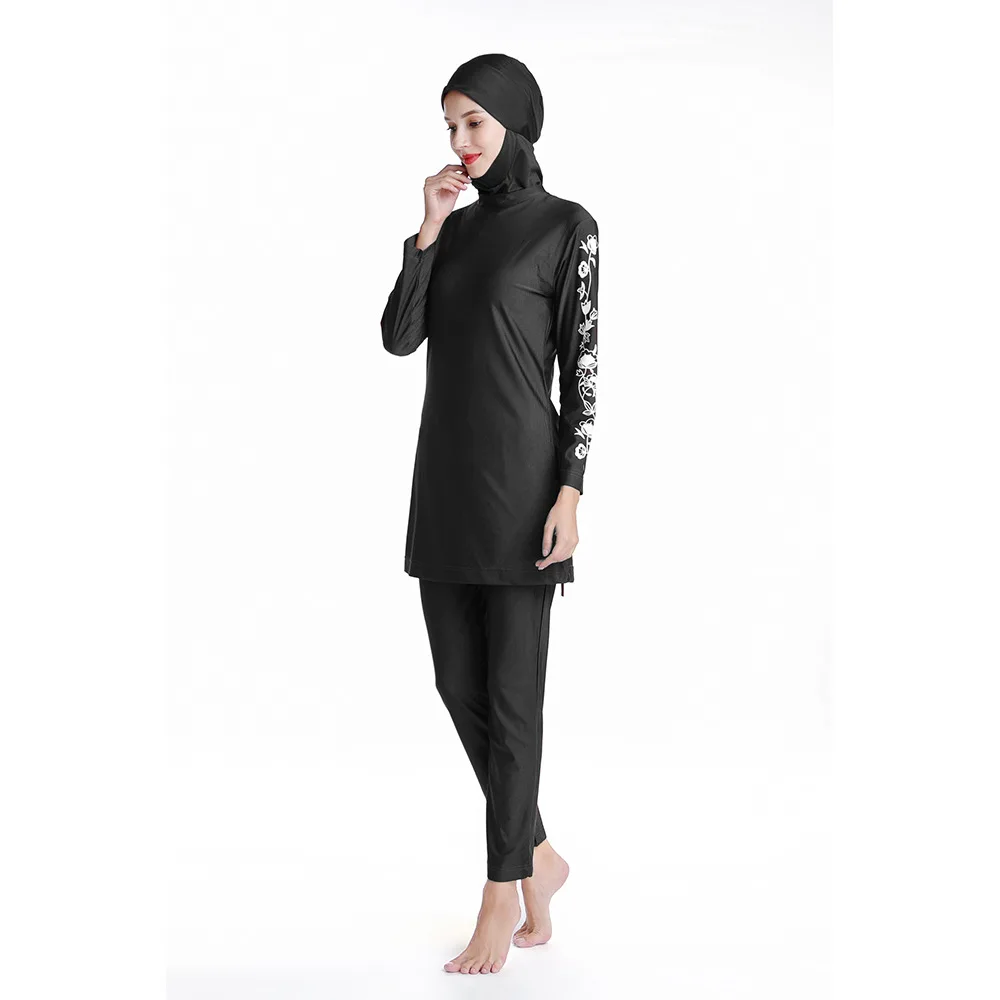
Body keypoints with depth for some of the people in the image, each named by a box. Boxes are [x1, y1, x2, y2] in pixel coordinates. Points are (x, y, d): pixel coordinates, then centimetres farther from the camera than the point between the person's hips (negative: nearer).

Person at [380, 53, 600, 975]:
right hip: (445, 478, 7)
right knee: (459, 685, 9)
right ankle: (537, 855, 27)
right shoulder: (454, 227, 14)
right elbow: (399, 340, 4)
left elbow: (582, 366, -8)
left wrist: (570, 493, -16)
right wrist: (429, 231, -4)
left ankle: (505, 895, 11)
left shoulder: (566, 225, -3)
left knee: (510, 693, -1)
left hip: (520, 477, -7)